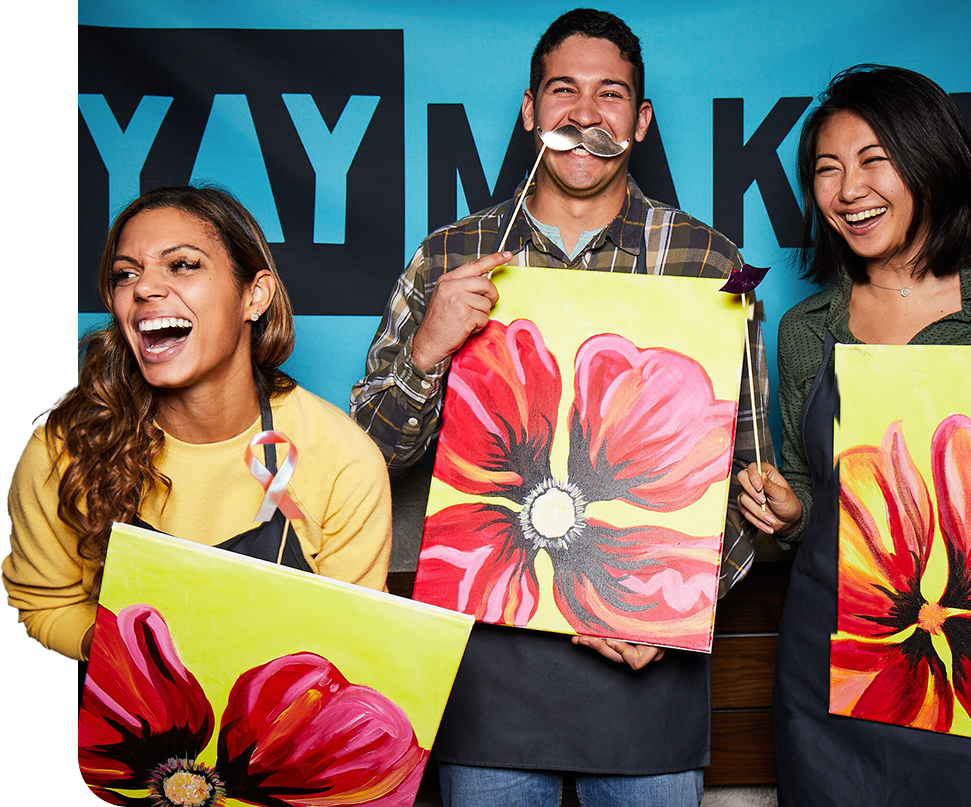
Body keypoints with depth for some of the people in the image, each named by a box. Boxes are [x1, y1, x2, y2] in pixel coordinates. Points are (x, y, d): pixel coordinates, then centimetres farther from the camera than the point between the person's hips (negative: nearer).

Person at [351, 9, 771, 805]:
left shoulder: (707, 262, 1)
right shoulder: (447, 259, 3)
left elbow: (742, 470, 2)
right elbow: (371, 456, 3)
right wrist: (427, 351, -15)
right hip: (488, 660, 1)